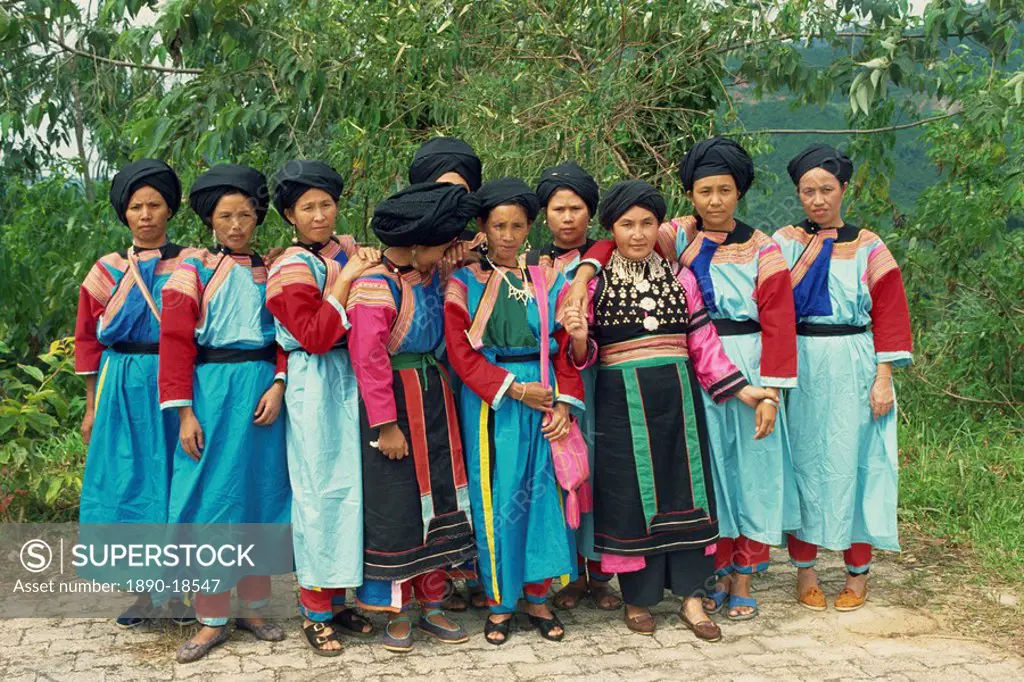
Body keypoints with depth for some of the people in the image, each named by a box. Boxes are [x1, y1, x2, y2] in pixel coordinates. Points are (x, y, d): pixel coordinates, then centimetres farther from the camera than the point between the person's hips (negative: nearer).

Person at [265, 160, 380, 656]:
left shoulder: (348, 250, 10)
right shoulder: (292, 269, -8)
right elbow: (314, 338, -18)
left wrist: (373, 263, 0)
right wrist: (344, 281, -18)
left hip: (356, 382, 6)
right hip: (317, 388, -6)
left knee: (351, 486, 10)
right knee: (322, 492, -2)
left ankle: (336, 600, 22)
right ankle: (315, 613, 9)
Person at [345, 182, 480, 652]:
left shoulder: (432, 275, 6)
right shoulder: (374, 286, -17)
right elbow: (369, 361, -18)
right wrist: (386, 425, -17)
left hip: (434, 398, 8)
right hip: (394, 403, -7)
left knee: (438, 498, 11)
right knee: (395, 506, 3)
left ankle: (432, 606, 25)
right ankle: (397, 612, 19)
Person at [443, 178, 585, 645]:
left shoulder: (548, 279, 7)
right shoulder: (465, 282, 1)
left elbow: (565, 346, 5)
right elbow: (462, 353, -6)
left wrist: (564, 402, -7)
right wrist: (514, 389, -13)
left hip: (543, 399, 2)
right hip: (490, 402, -2)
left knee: (541, 492, 4)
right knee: (496, 497, 2)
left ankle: (537, 596, 17)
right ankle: (499, 601, 15)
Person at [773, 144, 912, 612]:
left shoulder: (868, 248, 3)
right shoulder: (785, 242, 4)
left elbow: (888, 314, 0)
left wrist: (883, 379, -6)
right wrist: (809, 252, -14)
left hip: (852, 370, 0)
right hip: (799, 368, 1)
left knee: (853, 464, 5)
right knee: (803, 463, 5)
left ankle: (857, 573, 18)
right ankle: (804, 572, 17)